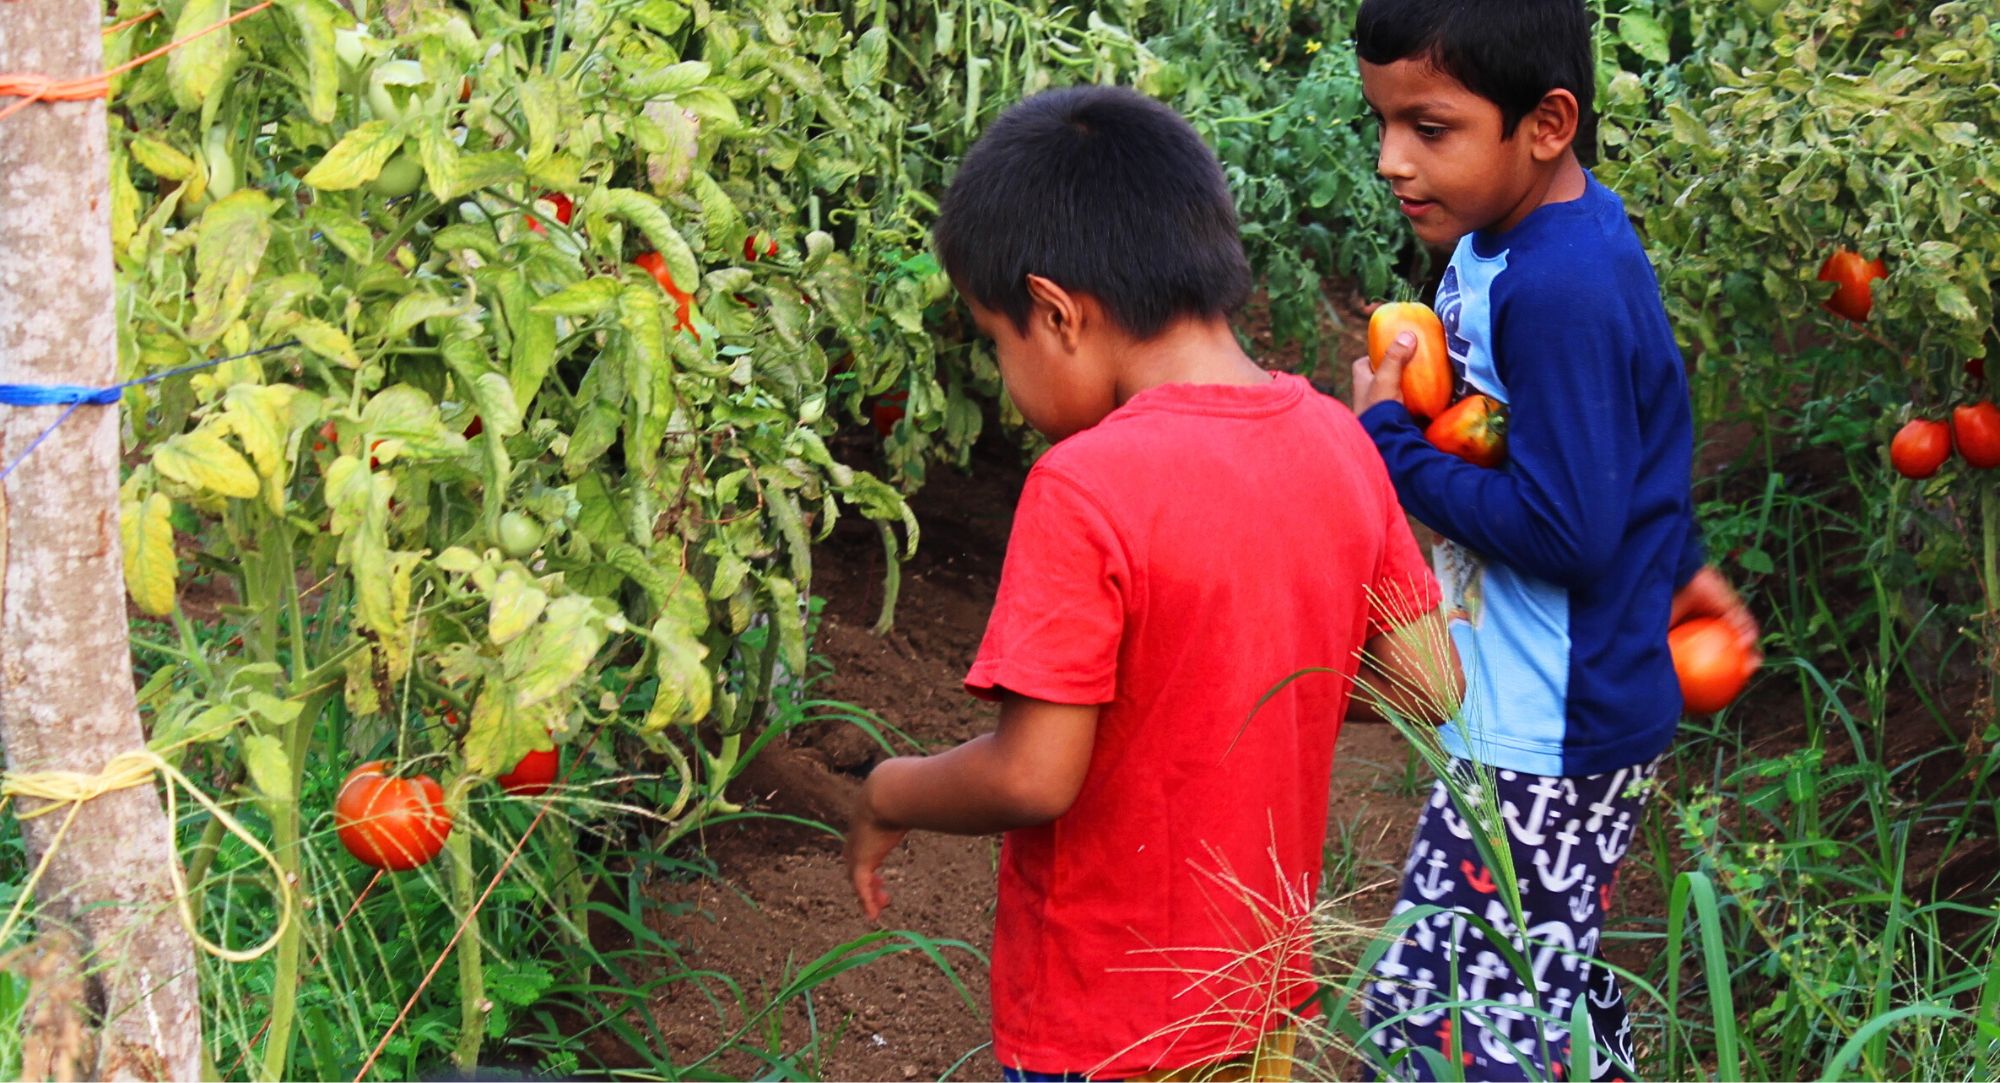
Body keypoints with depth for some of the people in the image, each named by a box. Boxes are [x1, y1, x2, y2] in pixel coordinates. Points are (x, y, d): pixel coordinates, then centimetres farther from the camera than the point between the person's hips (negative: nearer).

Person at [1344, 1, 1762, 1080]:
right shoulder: (1505, 237, 6)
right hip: (1531, 715, 10)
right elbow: (1628, 437, 19)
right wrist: (1675, 563, 31)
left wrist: (1391, 442, -17)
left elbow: (1565, 531, -27)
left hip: (1543, 745, -10)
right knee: (1552, 997, 23)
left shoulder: (1556, 292, -26)